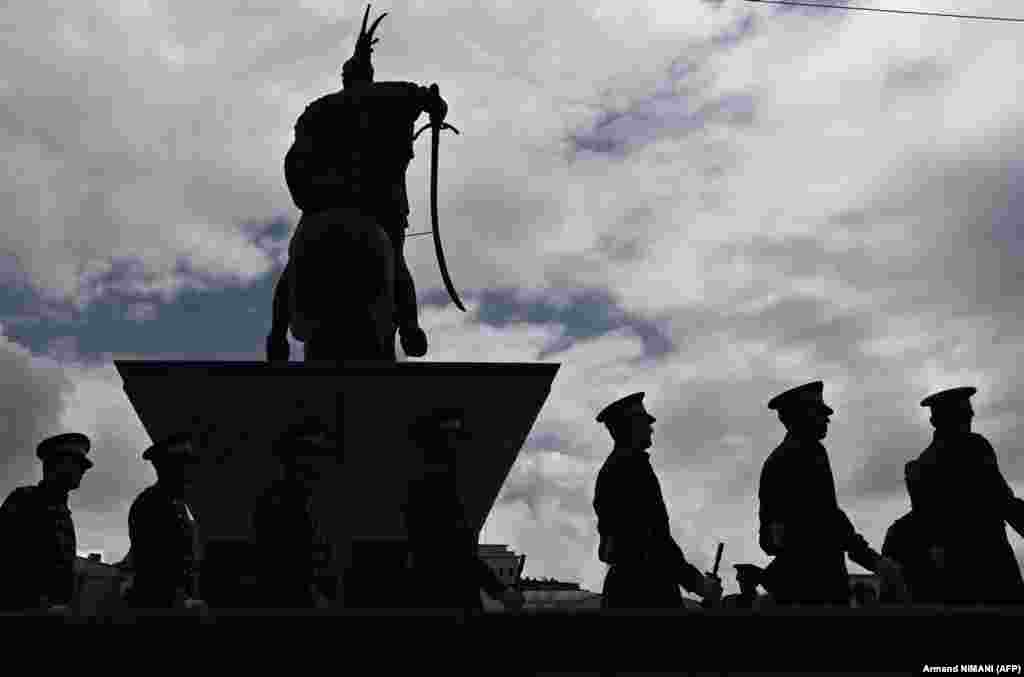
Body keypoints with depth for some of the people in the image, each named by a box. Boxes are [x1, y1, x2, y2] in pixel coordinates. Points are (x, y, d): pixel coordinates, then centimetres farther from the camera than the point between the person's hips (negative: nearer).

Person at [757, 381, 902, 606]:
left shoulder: (776, 457, 20)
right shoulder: (808, 452, -7)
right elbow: (826, 513, -17)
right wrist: (872, 558, -18)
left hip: (787, 566, 9)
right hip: (816, 565, -9)